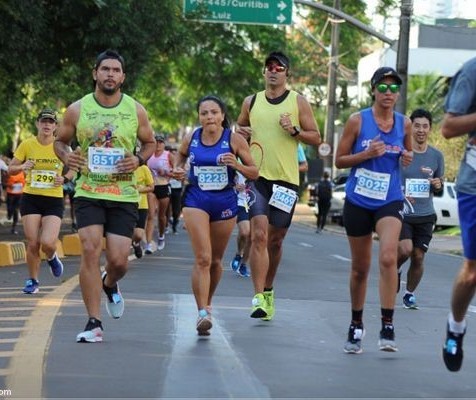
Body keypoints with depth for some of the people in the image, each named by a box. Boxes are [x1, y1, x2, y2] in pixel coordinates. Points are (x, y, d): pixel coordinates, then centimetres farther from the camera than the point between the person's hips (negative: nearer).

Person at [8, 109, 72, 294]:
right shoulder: (27, 144, -2)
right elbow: (10, 169, 4)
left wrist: (63, 178, -10)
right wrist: (22, 167, -17)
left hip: (54, 200, 0)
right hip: (30, 199, 1)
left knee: (47, 242, -16)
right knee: (32, 244, -3)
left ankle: (52, 258, 21)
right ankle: (33, 281, 18)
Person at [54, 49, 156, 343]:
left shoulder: (136, 110, 2)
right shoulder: (78, 109, 1)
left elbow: (150, 143, 15)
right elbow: (60, 141, 13)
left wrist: (139, 160, -7)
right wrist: (66, 156, -10)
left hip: (124, 195, 1)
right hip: (88, 193, -1)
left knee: (119, 260, -3)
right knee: (90, 250, -15)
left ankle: (110, 285, 37)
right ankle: (94, 324, -9)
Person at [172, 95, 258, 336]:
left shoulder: (234, 140, -6)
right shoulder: (191, 139, 0)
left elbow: (254, 173, -2)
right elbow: (181, 155, 23)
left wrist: (236, 164, -21)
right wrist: (178, 169, 3)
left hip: (225, 202, 1)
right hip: (196, 200, -1)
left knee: (215, 260, 14)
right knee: (202, 258, -15)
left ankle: (207, 304, 36)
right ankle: (202, 313, -19)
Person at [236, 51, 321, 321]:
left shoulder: (298, 102, 4)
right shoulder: (251, 102, 10)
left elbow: (316, 138, 4)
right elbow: (239, 129, 24)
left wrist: (295, 130, -13)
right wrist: (240, 133, 1)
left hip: (286, 179, 0)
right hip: (257, 177, 0)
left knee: (276, 239, 9)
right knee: (259, 235, -15)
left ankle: (268, 290, 29)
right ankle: (259, 297, -20)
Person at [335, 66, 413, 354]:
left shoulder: (404, 124, 3)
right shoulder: (358, 121, -3)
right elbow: (340, 160, 0)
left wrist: (408, 158, -4)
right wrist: (367, 154, -16)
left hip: (390, 201, 0)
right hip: (358, 201, 0)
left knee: (388, 258, -23)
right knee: (360, 267, 10)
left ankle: (388, 328, -20)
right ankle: (356, 326, 29)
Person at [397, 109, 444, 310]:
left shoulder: (436, 156, 6)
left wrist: (438, 185, -8)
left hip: (425, 216, 3)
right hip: (401, 213, -3)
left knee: (418, 258, 1)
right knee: (405, 249, -21)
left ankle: (410, 294, 22)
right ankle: (395, 270, 12)